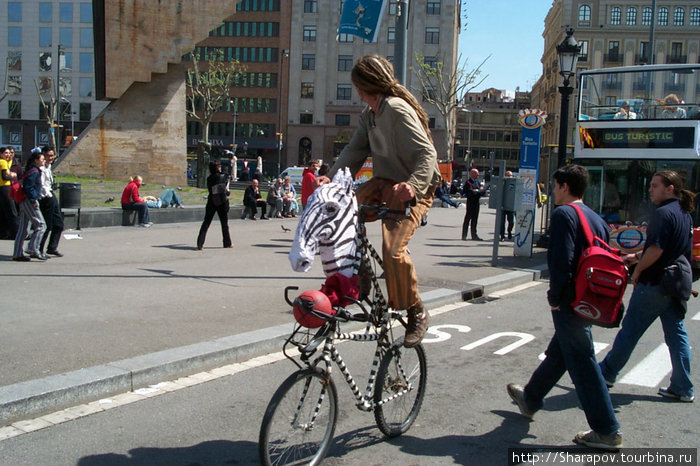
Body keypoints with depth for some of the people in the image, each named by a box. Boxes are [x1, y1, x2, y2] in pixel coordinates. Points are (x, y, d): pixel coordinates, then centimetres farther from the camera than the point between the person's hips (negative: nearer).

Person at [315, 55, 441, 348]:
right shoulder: (369, 114, 10)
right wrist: (332, 178, -13)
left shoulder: (398, 110, -19)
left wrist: (413, 185, -43)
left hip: (414, 190, -8)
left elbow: (426, 153, -26)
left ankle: (416, 313, -4)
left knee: (393, 249, -25)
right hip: (383, 183, 9)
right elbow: (355, 150, 3)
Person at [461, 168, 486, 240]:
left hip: (476, 202, 7)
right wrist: (479, 191, -9)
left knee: (475, 219, 11)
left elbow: (483, 189, 8)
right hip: (471, 201, -7)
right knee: (467, 218, -4)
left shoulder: (477, 181, 15)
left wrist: (477, 191, -10)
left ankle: (474, 235, 17)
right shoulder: (468, 182, -10)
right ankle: (464, 236, 0)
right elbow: (471, 192, -21)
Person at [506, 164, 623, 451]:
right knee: (557, 354, 21)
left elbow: (561, 261, -24)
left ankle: (607, 432, 5)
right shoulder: (596, 219, 12)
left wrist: (554, 297, -12)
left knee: (582, 365, -1)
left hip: (570, 305, -9)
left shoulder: (563, 214, -14)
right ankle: (530, 400, 40)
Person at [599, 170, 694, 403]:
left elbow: (656, 250, -23)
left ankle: (607, 372, 17)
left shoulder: (663, 213, -17)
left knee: (630, 331, 4)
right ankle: (683, 388, 15)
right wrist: (638, 256, 18)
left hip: (654, 283, -9)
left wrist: (638, 270, -9)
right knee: (676, 334, 11)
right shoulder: (684, 214, 12)